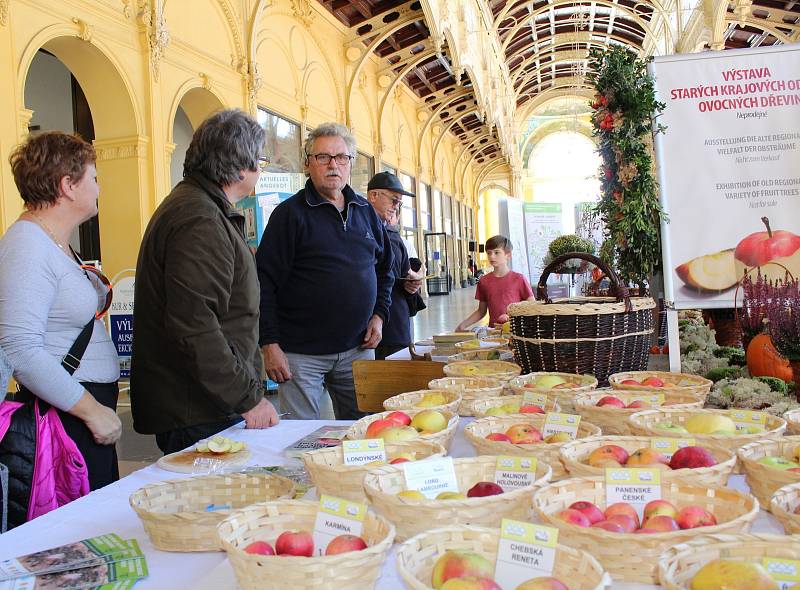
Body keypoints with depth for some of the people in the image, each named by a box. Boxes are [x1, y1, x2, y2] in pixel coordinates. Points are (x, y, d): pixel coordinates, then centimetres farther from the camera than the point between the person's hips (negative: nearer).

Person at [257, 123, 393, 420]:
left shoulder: (365, 211, 9)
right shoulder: (290, 213, -7)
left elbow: (384, 268, 20)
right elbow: (265, 281, -10)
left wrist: (379, 315, 7)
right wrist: (270, 345, -13)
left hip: (358, 348, 5)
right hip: (301, 353, -5)